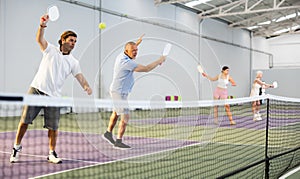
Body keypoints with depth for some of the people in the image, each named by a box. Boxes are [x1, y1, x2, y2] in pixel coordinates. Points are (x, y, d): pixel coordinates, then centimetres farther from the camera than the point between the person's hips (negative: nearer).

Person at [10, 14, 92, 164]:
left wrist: (86, 87, -20)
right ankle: (17, 147, 19)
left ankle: (52, 154, 14)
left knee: (53, 127, -2)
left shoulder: (73, 62, 11)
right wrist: (42, 26, -31)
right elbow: (39, 39, -11)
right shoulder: (50, 50, 6)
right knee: (24, 120, 1)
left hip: (53, 95, 2)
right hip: (36, 90, -1)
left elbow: (80, 77, 2)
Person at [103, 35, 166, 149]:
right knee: (125, 116, -11)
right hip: (119, 92, -11)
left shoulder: (121, 56, 2)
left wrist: (137, 43, 26)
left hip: (116, 90, 11)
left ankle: (108, 133, 40)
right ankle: (118, 142, -8)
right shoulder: (126, 62, -27)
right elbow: (146, 69, -27)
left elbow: (130, 55, 32)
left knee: (116, 113, 24)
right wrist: (159, 61, -16)